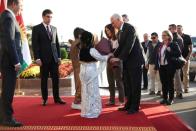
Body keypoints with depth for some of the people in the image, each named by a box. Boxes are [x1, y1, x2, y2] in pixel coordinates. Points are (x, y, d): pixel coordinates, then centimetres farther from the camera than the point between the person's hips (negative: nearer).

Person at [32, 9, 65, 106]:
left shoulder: (54, 28, 13)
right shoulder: (36, 28, -1)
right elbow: (35, 44, -6)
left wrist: (59, 56, 9)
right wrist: (37, 58, -12)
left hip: (54, 58, 4)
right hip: (44, 58, -4)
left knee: (56, 78, 5)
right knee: (44, 79, 4)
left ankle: (56, 98, 13)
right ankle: (44, 99, 14)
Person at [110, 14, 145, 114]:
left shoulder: (130, 28, -15)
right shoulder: (120, 31, 11)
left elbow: (129, 46, -22)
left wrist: (119, 58, -22)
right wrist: (113, 55, -2)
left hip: (135, 60, -8)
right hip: (127, 61, 8)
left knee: (135, 85, 0)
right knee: (128, 84, 12)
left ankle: (135, 107, 8)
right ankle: (129, 105, 21)